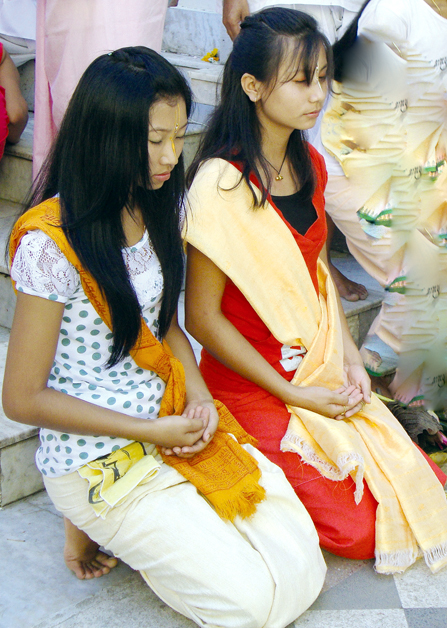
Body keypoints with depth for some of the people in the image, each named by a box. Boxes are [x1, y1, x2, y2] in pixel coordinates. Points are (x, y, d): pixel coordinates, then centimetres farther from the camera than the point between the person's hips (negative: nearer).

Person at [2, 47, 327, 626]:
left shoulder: (156, 207, 3)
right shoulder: (51, 242, -21)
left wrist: (199, 394, -4)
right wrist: (151, 431, -16)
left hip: (175, 422, 7)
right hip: (96, 457, -7)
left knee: (301, 572, -2)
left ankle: (131, 527, 14)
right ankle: (104, 524, 9)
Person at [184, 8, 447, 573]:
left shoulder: (309, 164, 4)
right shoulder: (221, 184, -21)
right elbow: (202, 317, -19)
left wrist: (349, 353, 1)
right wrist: (294, 395, -16)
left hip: (323, 369, 7)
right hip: (252, 388, -7)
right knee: (358, 530, -9)